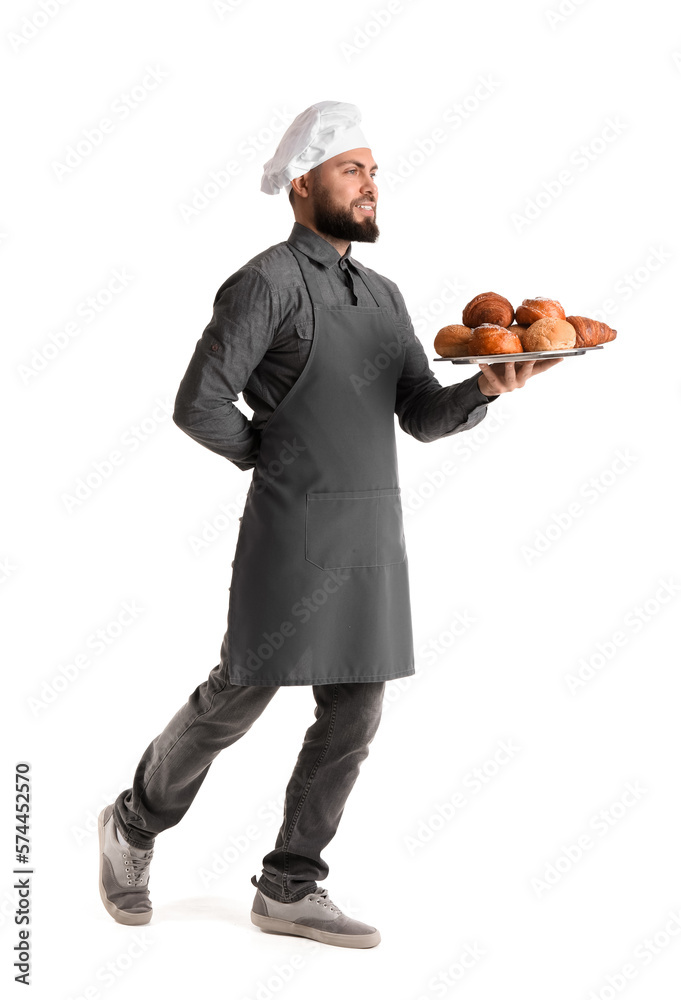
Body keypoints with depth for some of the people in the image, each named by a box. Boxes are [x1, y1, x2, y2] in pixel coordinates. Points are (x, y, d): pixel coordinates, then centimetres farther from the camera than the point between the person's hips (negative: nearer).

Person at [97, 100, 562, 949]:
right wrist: (276, 458, -2)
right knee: (238, 698, 3)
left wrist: (488, 385, -11)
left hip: (373, 536, 7)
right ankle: (135, 824, 28)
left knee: (350, 721, 6)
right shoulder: (266, 283, -9)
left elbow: (424, 416, 9)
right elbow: (199, 406, -16)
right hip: (295, 531, -7)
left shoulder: (382, 295, 15)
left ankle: (289, 889, 19)